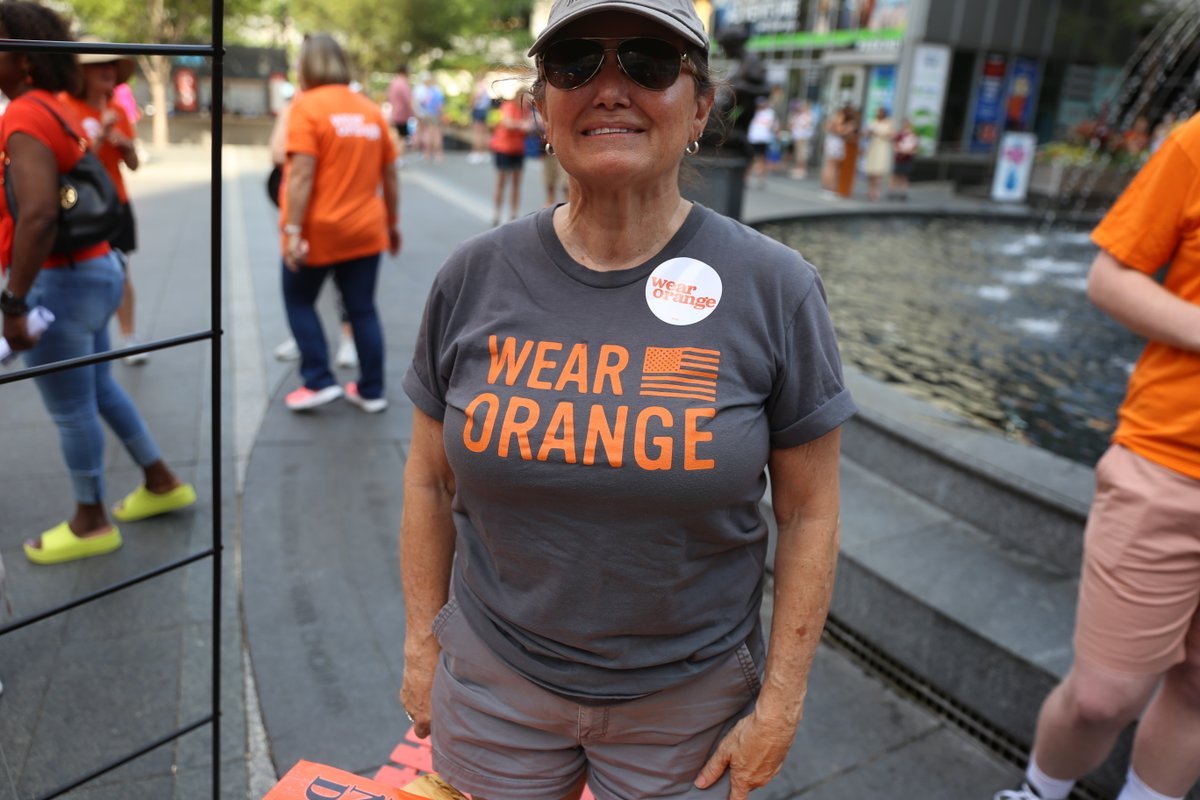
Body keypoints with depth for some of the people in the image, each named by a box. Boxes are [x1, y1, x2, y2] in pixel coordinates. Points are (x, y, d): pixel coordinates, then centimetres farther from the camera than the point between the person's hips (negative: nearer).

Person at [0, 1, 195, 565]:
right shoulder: (55, 112, 11)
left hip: (57, 284, -9)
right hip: (91, 271, 9)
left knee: (70, 409, 5)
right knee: (100, 389, 21)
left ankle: (91, 524, 21)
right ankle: (162, 484, 33)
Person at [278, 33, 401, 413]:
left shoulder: (307, 105, -9)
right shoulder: (371, 109, 8)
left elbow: (302, 174, -18)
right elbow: (390, 175, 10)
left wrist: (293, 230, -17)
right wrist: (392, 222, 19)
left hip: (318, 230, -5)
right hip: (365, 231, 5)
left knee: (299, 301, 14)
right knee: (363, 309, 10)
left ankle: (320, 381, 12)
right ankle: (371, 391, 15)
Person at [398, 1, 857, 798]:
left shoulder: (774, 287, -14)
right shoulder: (474, 278, -8)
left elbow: (809, 511, -8)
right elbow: (432, 480, 1)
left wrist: (780, 703, -6)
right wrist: (421, 644, 5)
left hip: (688, 699, -1)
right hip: (494, 680, 2)